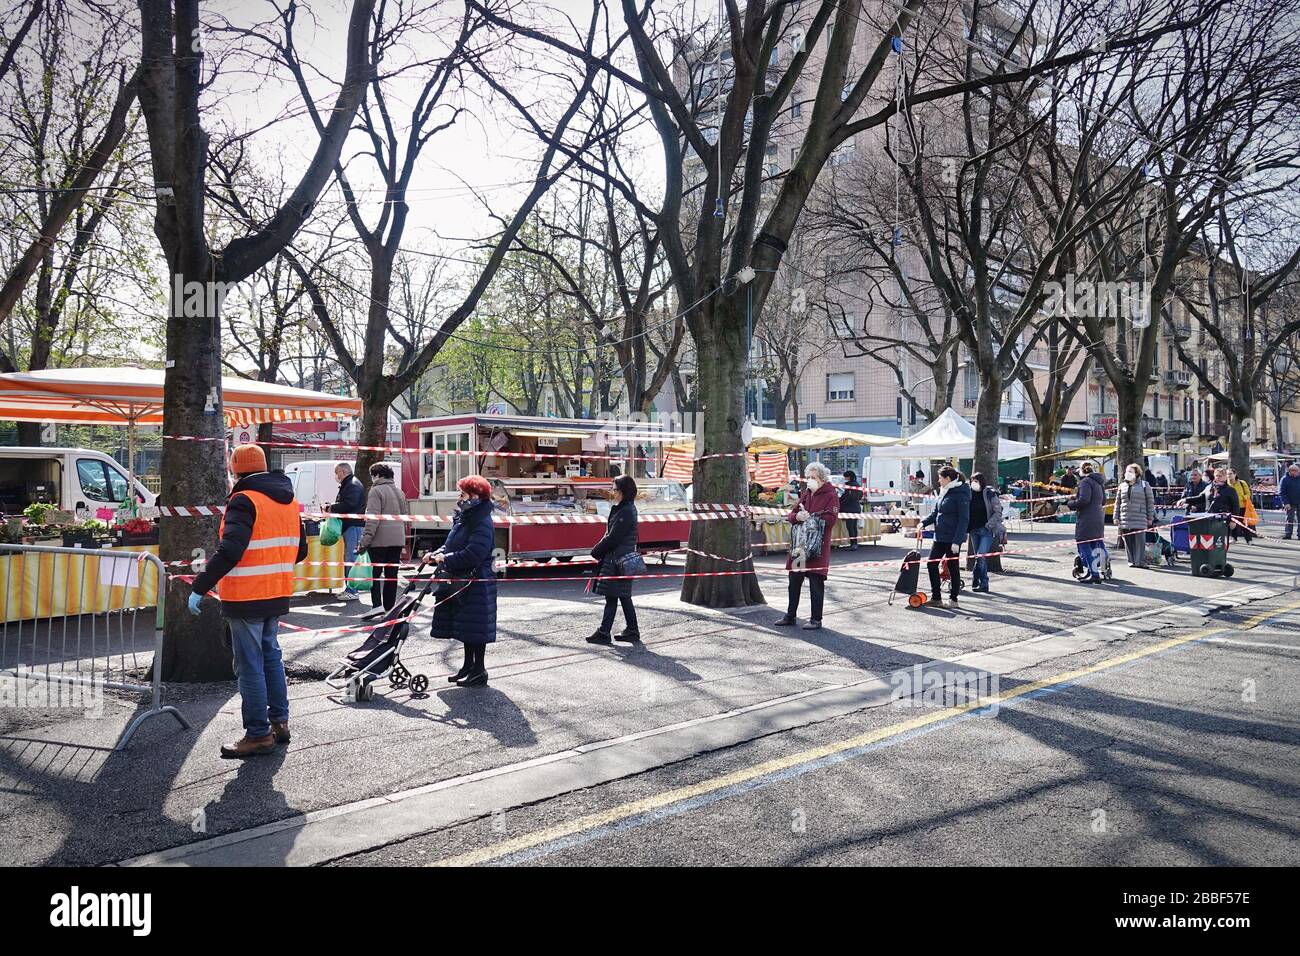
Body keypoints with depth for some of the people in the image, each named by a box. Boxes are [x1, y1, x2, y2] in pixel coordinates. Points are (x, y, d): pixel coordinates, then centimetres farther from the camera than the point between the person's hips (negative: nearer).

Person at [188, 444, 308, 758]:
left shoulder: (244, 501, -15)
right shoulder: (289, 501, 11)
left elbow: (229, 552, -24)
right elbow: (299, 550, 18)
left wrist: (199, 587, -18)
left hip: (246, 599, -8)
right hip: (278, 595, 8)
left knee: (250, 665, 0)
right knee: (271, 655, 20)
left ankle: (258, 734, 5)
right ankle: (279, 721, 27)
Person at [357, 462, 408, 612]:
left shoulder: (376, 491, -8)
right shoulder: (399, 491, 15)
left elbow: (372, 518, -16)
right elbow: (406, 515, 18)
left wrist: (364, 541, -17)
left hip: (380, 540, -7)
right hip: (397, 539, 7)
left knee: (375, 573, -1)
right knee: (392, 574, 10)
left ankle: (377, 605, -12)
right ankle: (389, 607, 13)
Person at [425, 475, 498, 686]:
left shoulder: (482, 524, -18)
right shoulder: (462, 518, 12)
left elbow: (472, 555, -26)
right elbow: (450, 545, 18)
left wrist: (446, 558, -21)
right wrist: (436, 555, 0)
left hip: (477, 583, -9)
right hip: (459, 581, 9)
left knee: (475, 628, -1)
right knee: (464, 626, 16)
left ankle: (479, 669, 9)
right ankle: (468, 665, 28)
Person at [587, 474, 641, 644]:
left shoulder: (626, 512, -17)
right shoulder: (621, 509, 14)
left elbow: (613, 538, -18)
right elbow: (610, 534, 16)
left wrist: (596, 551, -8)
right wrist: (599, 549, 6)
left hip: (617, 560, -10)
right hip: (615, 558, 10)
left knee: (612, 596, -5)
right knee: (624, 596, 12)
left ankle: (604, 632, 0)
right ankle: (632, 631, 18)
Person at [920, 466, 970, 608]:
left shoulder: (960, 494, -13)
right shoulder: (944, 492, 12)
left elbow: (964, 519, -16)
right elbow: (936, 512, 20)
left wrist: (957, 541, -20)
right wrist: (924, 523, 3)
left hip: (952, 538, -9)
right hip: (939, 536, 9)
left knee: (953, 567, 3)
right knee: (931, 564, 6)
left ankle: (953, 599, 15)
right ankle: (936, 597, 14)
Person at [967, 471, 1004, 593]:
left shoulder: (990, 494, -6)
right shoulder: (970, 494, 8)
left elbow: (998, 512, -7)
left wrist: (989, 524, -14)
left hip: (987, 530, -5)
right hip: (974, 530, 6)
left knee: (981, 556, -14)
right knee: (978, 557, 9)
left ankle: (976, 581, -7)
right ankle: (984, 584, 17)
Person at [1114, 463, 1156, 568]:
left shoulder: (1144, 485, 4)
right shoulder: (1122, 486, 14)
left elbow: (1150, 502, 4)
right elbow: (1118, 502, 15)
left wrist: (1150, 517, 0)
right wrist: (1116, 517, 9)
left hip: (1140, 519, -4)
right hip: (1125, 519, 4)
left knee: (1139, 541, -5)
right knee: (1128, 542, 4)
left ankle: (1140, 562, -2)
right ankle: (1132, 561, 11)